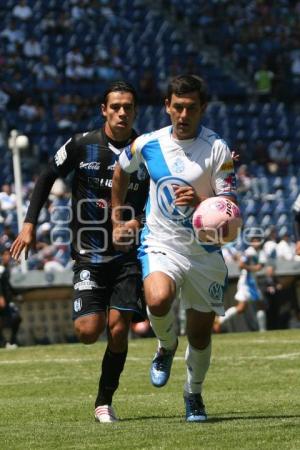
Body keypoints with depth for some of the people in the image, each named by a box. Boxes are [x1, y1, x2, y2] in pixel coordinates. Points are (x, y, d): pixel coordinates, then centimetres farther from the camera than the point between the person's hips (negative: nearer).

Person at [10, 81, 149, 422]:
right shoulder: (82, 145, -2)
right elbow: (47, 178, 9)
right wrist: (29, 224, 3)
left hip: (129, 255, 1)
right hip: (89, 255, -1)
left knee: (117, 330, -8)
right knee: (88, 331, -12)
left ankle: (104, 401, 9)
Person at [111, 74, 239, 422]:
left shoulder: (217, 148, -10)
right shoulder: (147, 144, -2)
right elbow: (121, 171, 21)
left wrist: (200, 202, -31)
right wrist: (117, 218, 22)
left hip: (204, 252, 0)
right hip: (160, 245, 0)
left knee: (200, 334, 6)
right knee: (158, 300, -31)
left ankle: (194, 393, 34)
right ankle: (166, 347, 3)